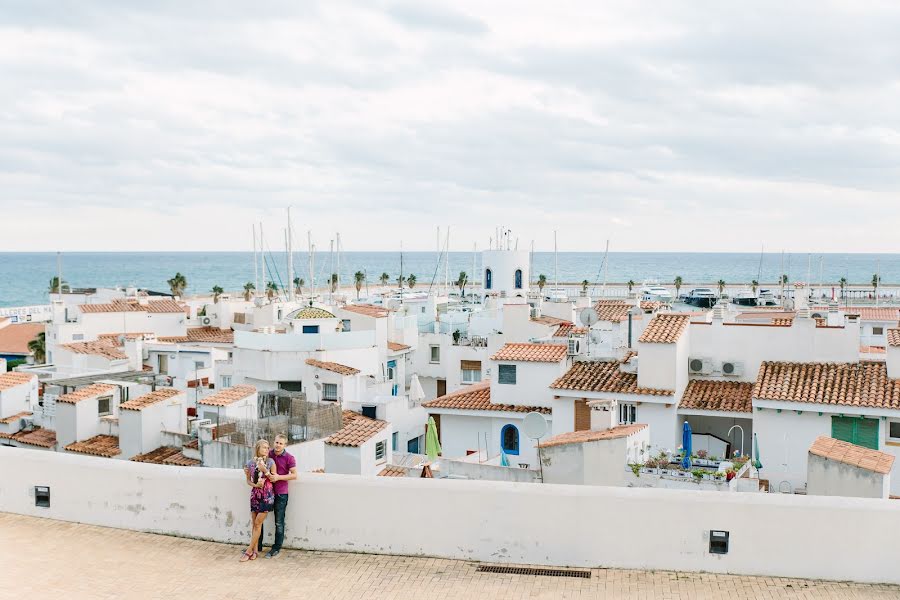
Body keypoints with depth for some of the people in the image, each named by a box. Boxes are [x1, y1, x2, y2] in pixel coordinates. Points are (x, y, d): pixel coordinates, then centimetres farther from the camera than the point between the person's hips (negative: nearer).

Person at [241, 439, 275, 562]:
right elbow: (248, 480, 10)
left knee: (257, 523, -4)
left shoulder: (270, 462, -4)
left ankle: (249, 551, 2)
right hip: (255, 494, 3)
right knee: (254, 523, 5)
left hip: (267, 495, -3)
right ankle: (254, 551, 11)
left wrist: (265, 470, -15)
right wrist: (255, 485, -10)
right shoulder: (251, 463, 3)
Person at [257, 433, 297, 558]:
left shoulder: (289, 458, -7)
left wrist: (278, 477, -19)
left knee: (279, 522, 4)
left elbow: (294, 475, -9)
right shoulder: (268, 454, 3)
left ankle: (276, 548, 14)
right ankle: (257, 546, 20)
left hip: (281, 493, -4)